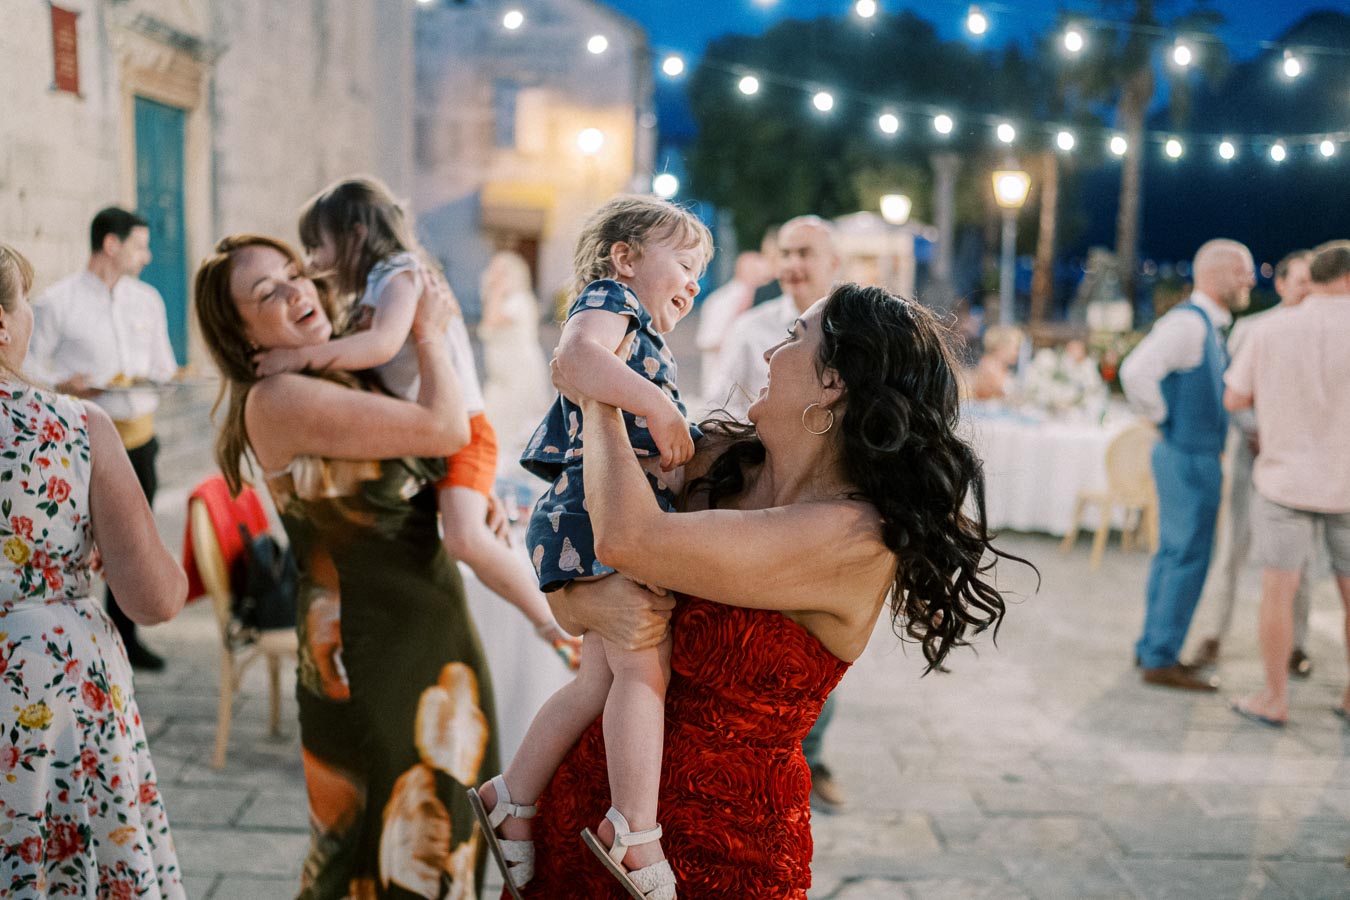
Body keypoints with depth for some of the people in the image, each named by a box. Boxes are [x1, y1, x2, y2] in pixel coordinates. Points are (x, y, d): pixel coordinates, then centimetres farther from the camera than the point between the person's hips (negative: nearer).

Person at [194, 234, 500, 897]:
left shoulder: (348, 378, 9)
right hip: (371, 651, -8)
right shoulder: (276, 399, -18)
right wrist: (429, 332, -5)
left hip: (438, 636, 8)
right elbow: (444, 427, -22)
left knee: (442, 838, 20)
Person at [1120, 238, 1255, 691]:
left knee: (1173, 554, 15)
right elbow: (1135, 372, -30)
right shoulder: (1188, 322, -17)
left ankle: (1152, 649, 24)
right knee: (1188, 557, -5)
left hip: (1196, 456, 10)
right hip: (1189, 458, -10)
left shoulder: (1208, 326, 15)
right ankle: (1161, 659, 3)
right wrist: (1161, 418, -17)